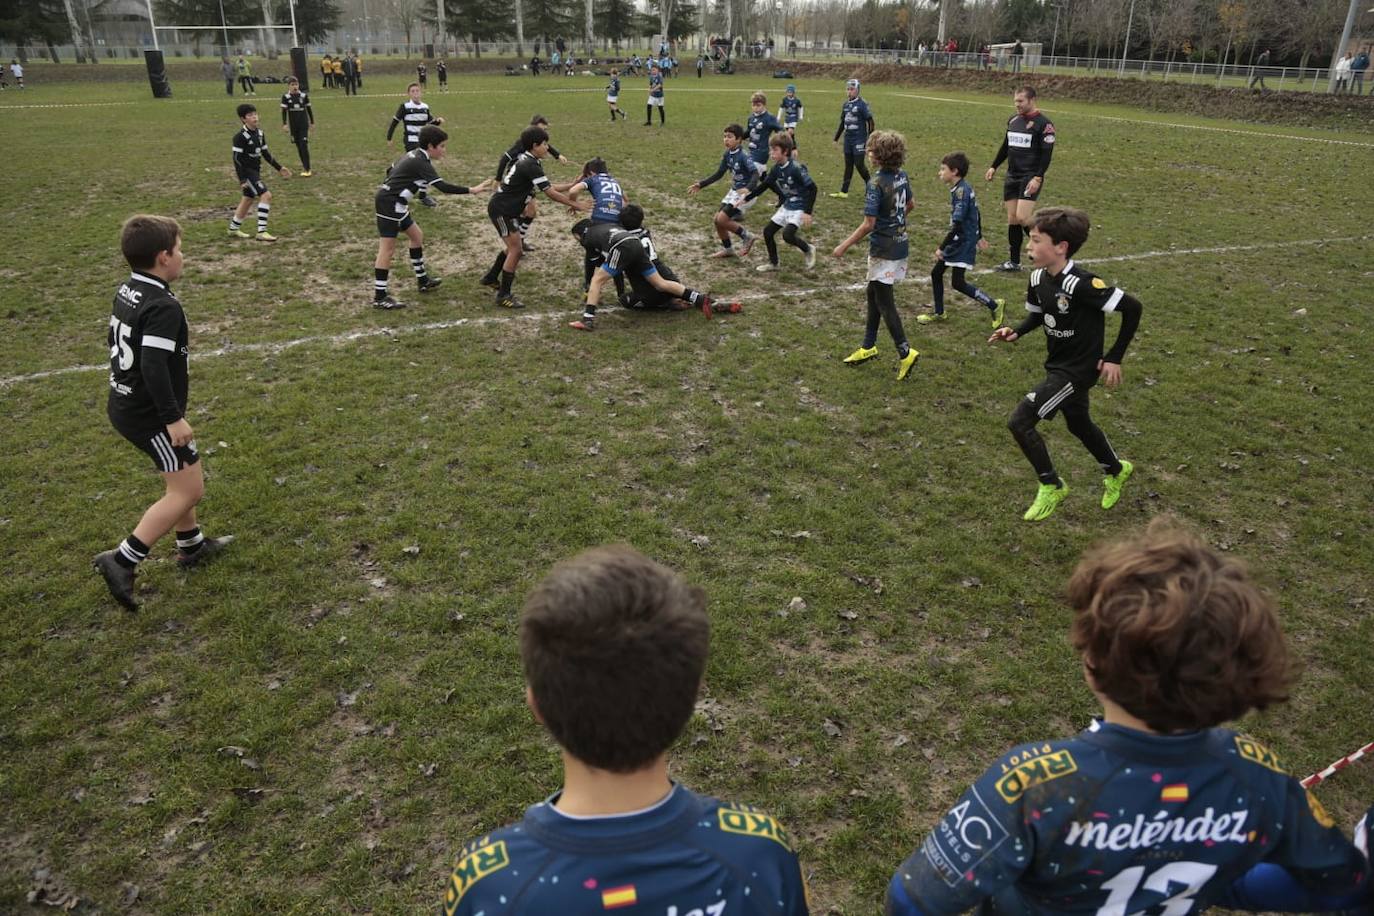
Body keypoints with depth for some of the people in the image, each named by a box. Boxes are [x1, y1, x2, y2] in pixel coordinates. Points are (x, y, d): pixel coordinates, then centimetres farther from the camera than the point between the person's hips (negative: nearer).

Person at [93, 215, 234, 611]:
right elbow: (154, 366, -32)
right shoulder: (163, 307, -25)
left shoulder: (126, 291, 4)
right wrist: (174, 418, -28)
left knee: (182, 478, 24)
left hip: (124, 405, 10)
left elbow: (115, 340, 19)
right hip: (150, 416, -10)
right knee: (188, 490, -2)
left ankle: (191, 545, 37)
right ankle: (123, 560, -4)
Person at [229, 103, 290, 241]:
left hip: (256, 171, 8)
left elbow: (265, 153, 17)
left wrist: (279, 168, 14)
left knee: (248, 199, 17)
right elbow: (237, 159, -17)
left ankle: (234, 229, 32)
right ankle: (261, 232, -19)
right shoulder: (240, 136, -16)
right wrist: (242, 179, -21)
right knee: (266, 195, -19)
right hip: (247, 172, -8)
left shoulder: (259, 133, 7)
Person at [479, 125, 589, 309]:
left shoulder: (528, 161, 7)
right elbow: (551, 194, -21)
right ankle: (504, 295, -2)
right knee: (515, 250, -7)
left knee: (512, 247, 22)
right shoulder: (530, 166, -23)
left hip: (507, 210, 10)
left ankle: (491, 278, 38)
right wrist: (575, 204, -14)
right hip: (502, 210, -10)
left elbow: (548, 188, 9)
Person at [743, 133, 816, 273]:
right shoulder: (777, 168, -1)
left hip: (800, 208, -8)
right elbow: (765, 185, 12)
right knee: (768, 231, 5)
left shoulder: (796, 168, -24)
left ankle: (808, 250, 4)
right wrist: (747, 198, 9)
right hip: (787, 206, 8)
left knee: (787, 235, -24)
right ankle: (773, 263, 21)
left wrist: (808, 212, -28)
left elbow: (812, 188, -24)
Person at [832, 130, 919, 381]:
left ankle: (905, 352, -4)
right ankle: (868, 347, 29)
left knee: (884, 301, 0)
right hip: (900, 245, 9)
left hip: (884, 250, -9)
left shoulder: (876, 184, -21)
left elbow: (869, 224, -23)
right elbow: (910, 204, 20)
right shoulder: (902, 177, 3)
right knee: (873, 293, 19)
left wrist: (844, 246, -15)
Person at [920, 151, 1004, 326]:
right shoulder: (964, 188, 8)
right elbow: (976, 214, 19)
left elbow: (957, 225, -26)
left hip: (963, 244, -10)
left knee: (958, 283, -7)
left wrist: (942, 248, -24)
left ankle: (995, 305, 4)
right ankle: (939, 313, 24)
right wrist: (979, 237, 29)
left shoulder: (961, 191, -22)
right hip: (957, 242, 10)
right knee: (936, 273, 12)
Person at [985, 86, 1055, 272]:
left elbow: (1046, 154, -13)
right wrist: (993, 167, 19)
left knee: (1022, 218, -17)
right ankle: (1014, 261, 12)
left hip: (1030, 178, -7)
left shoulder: (1043, 123, -10)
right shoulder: (1013, 120, 11)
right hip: (1012, 176, 7)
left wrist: (1038, 178, -20)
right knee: (1012, 219, 5)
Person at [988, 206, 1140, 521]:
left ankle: (1051, 487, 7)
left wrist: (1114, 357, -19)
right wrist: (1016, 332, -6)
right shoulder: (1038, 278, -5)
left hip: (1078, 369, -8)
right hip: (1057, 365, 8)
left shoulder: (1080, 284, -29)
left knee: (1019, 421, -15)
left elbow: (1132, 308, -23)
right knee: (1078, 425, 27)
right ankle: (1117, 471, 54)